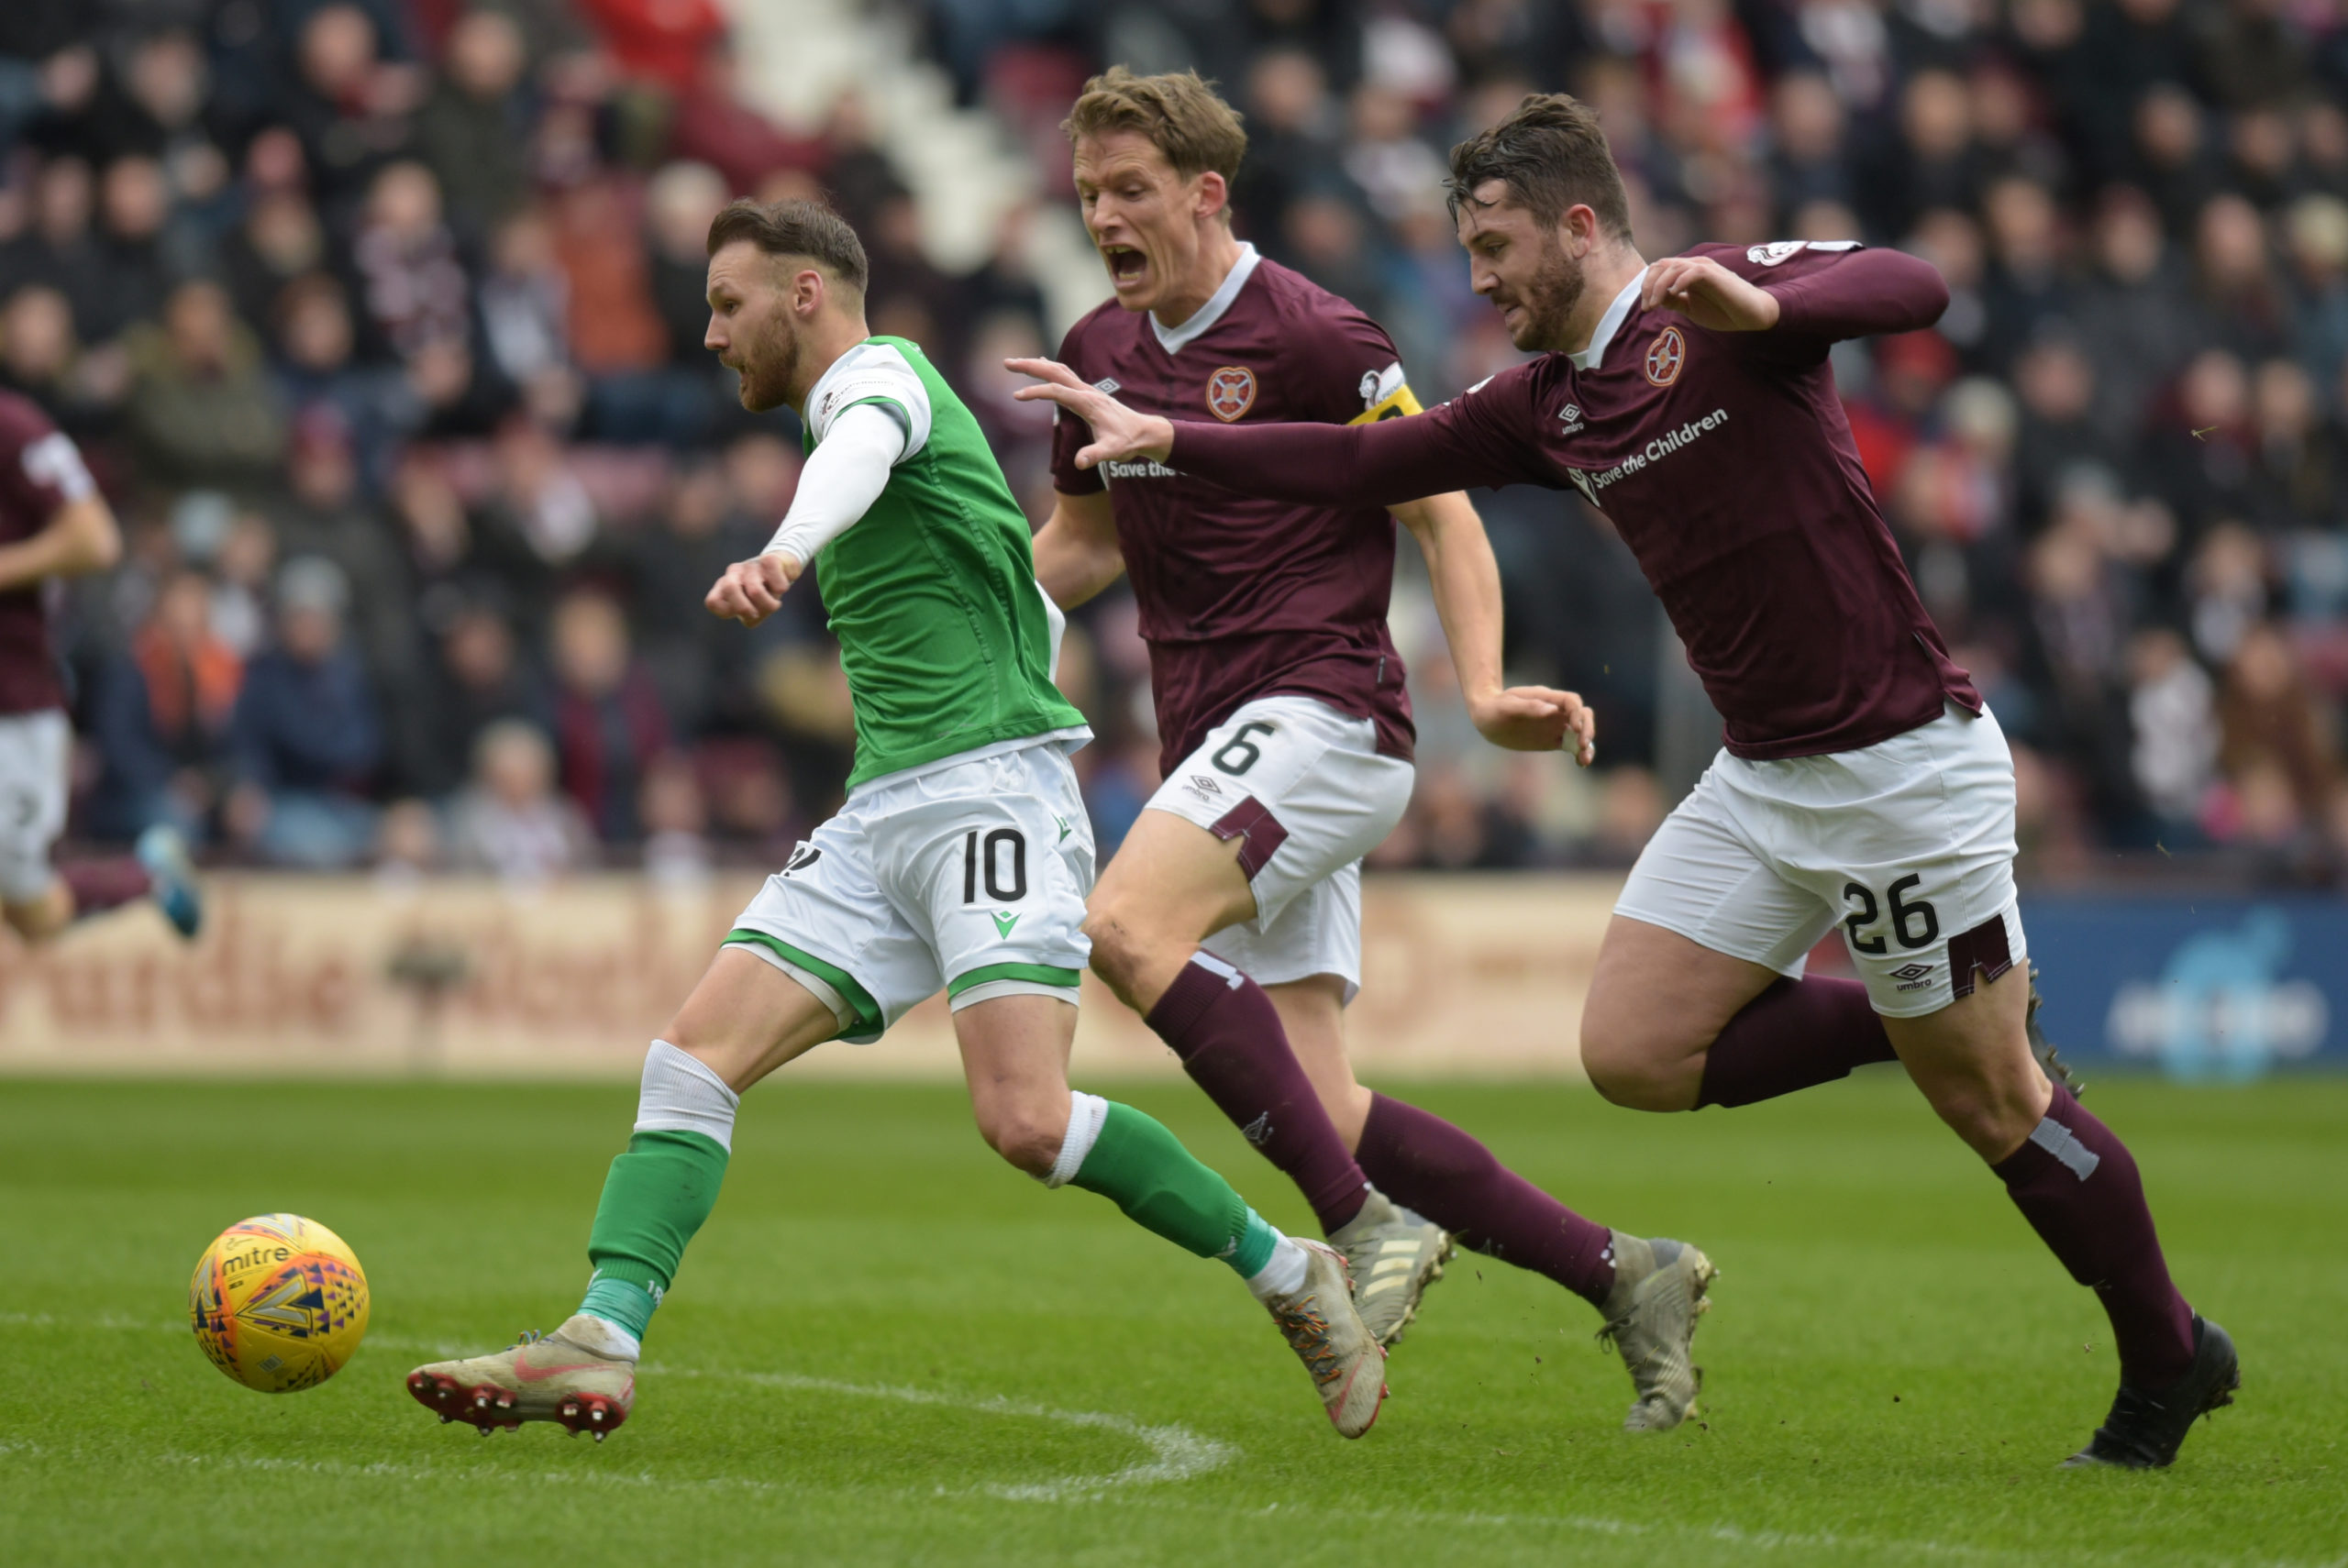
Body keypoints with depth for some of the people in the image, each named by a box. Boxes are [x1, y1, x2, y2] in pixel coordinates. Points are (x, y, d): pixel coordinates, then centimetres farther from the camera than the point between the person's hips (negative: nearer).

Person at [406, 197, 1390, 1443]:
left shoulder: (877, 371, -2)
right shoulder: (852, 411, 26)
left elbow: (861, 452, -30)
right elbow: (1036, 609, 35)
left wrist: (783, 550, -51)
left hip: (989, 788, -9)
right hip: (880, 819, 9)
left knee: (1026, 1122, -21)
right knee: (693, 1058, -6)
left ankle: (1290, 1277, -3)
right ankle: (600, 1345, -15)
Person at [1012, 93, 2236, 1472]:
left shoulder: (1726, 299, -12)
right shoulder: (1545, 404, 10)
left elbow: (1914, 289, -28)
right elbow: (1365, 462, 17)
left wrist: (1766, 309, -47)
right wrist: (1165, 437, 12)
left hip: (1901, 763, -8)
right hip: (1762, 780, 8)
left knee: (1988, 1098, -1)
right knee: (1632, 1050, -3)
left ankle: (2172, 1366, 16)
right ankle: (1897, 1015, 15)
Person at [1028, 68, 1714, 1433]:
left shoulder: (1312, 336, -8)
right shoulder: (1102, 353, 13)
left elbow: (1445, 514, -6)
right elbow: (1083, 544, 27)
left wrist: (1487, 693, -19)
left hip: (1325, 714, -7)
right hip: (1223, 747, 8)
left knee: (1132, 924, -30)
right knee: (1318, 1111, -2)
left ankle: (1368, 1223, -23)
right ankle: (1622, 1274, 9)